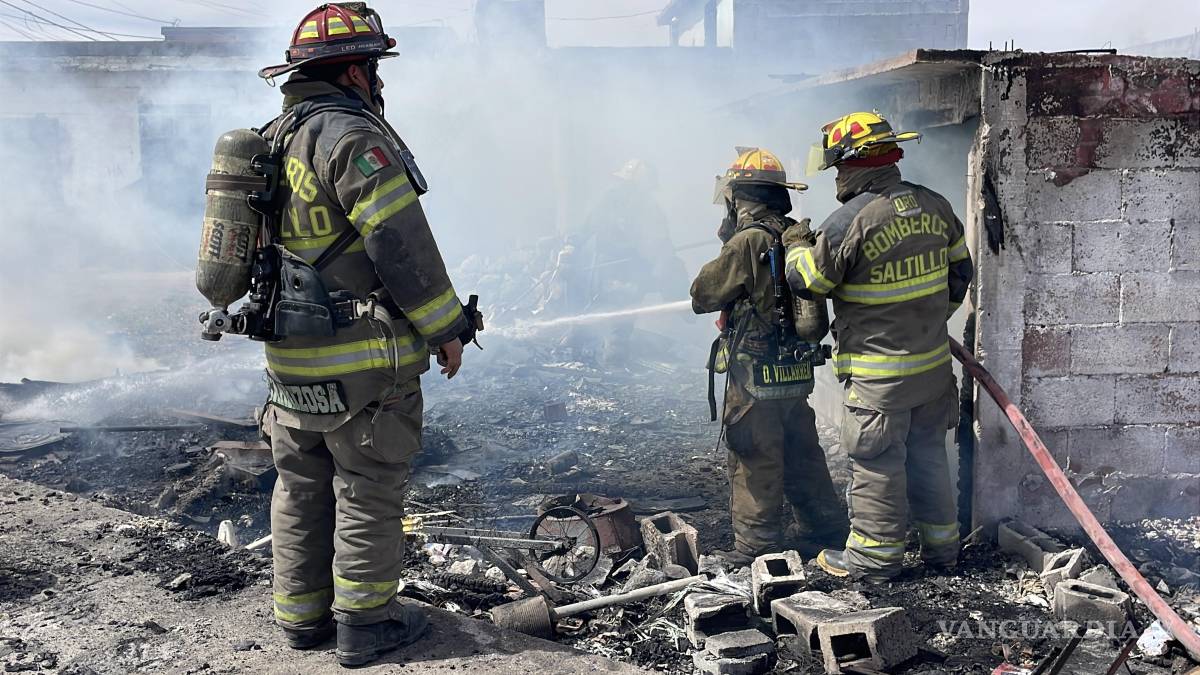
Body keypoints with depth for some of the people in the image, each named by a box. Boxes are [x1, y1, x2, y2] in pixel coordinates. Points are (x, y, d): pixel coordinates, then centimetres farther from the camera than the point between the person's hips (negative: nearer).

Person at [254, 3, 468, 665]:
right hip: (362, 361, -8)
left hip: (288, 360, 9)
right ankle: (362, 623, 14)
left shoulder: (270, 140, 13)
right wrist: (445, 326, -12)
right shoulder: (350, 135, -16)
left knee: (301, 488, 17)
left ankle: (302, 615, 28)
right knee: (367, 492, 4)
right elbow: (401, 243, -20)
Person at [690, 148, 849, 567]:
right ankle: (827, 533, 30)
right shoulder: (798, 236, 5)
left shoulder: (747, 242, -17)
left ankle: (755, 549, 11)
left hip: (755, 378, -7)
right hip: (798, 372, 8)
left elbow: (702, 296, -11)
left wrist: (720, 260, 6)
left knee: (754, 465, 3)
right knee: (803, 458, 19)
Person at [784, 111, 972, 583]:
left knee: (877, 462, 5)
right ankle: (940, 544, 30)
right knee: (927, 452, 19)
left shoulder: (849, 221, -20)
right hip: (934, 362, 7)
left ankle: (875, 555, 15)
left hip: (878, 373, -7)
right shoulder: (934, 206, 3)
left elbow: (807, 282, -9)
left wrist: (796, 247, 12)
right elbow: (960, 272, 14)